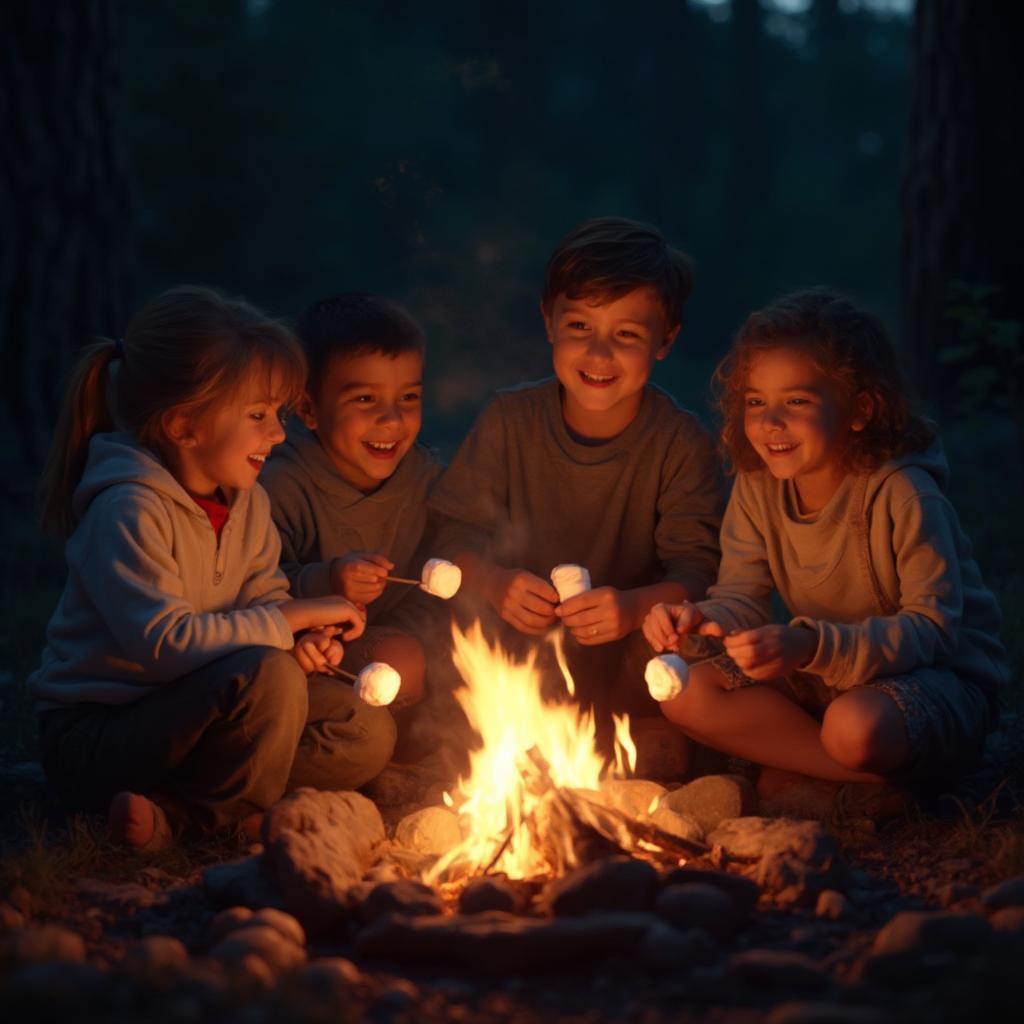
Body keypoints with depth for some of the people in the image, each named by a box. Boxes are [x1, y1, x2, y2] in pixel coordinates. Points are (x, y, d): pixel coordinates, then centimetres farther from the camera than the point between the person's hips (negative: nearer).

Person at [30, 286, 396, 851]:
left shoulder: (246, 501, 5)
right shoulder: (128, 510, -22)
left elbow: (264, 597, 10)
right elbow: (165, 643, -30)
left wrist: (306, 639, -14)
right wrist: (292, 620, -23)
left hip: (184, 713, 9)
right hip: (93, 736, -9)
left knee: (368, 732, -7)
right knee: (267, 675, -34)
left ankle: (173, 811, -12)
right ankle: (236, 812, -9)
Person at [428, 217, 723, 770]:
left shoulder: (681, 441, -10)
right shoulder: (510, 419, -4)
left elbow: (697, 566, -15)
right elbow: (456, 532, -4)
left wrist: (636, 606, -37)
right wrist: (494, 584, -27)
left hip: (626, 650, -1)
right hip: (519, 639, 1)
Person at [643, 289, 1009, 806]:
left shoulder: (904, 496, -24)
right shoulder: (757, 485, -5)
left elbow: (933, 629, -27)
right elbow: (743, 600, -4)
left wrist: (812, 646, -40)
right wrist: (701, 620, -29)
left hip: (940, 674, -7)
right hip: (821, 675, 7)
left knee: (855, 726, -39)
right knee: (687, 693, -14)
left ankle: (797, 771, -4)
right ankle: (874, 774, -12)